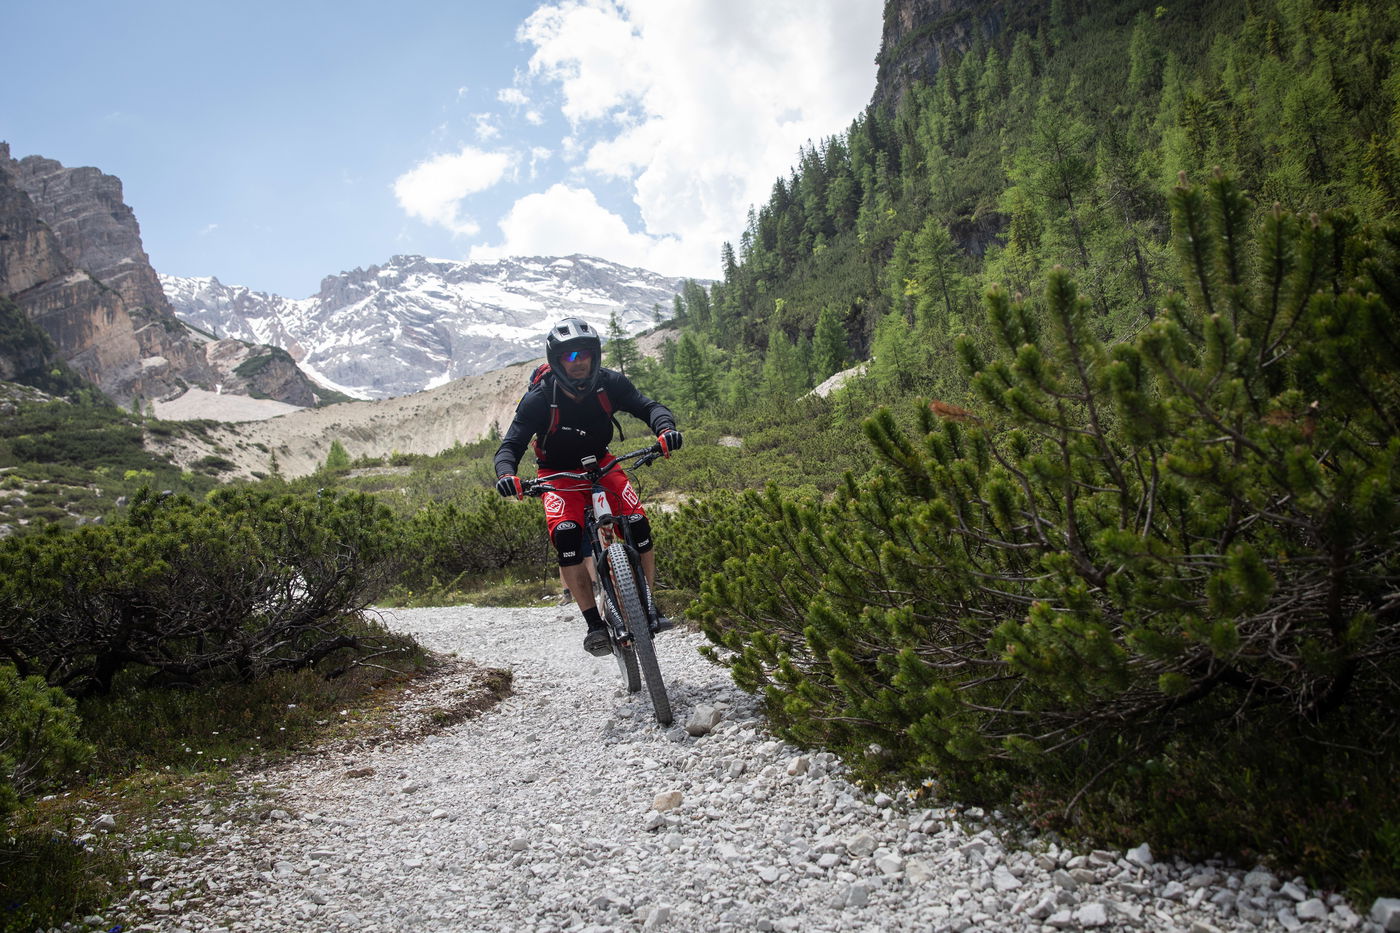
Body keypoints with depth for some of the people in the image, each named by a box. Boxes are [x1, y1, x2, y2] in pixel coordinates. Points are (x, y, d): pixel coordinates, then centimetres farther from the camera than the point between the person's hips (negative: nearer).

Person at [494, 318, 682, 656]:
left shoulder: (609, 383, -16)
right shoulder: (539, 399, -23)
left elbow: (648, 406, -19)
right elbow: (510, 445, -24)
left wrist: (665, 427, -42)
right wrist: (506, 474, -46)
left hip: (601, 465, 2)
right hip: (559, 474, -2)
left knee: (638, 523, -21)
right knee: (565, 533, -29)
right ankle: (594, 623, -22)